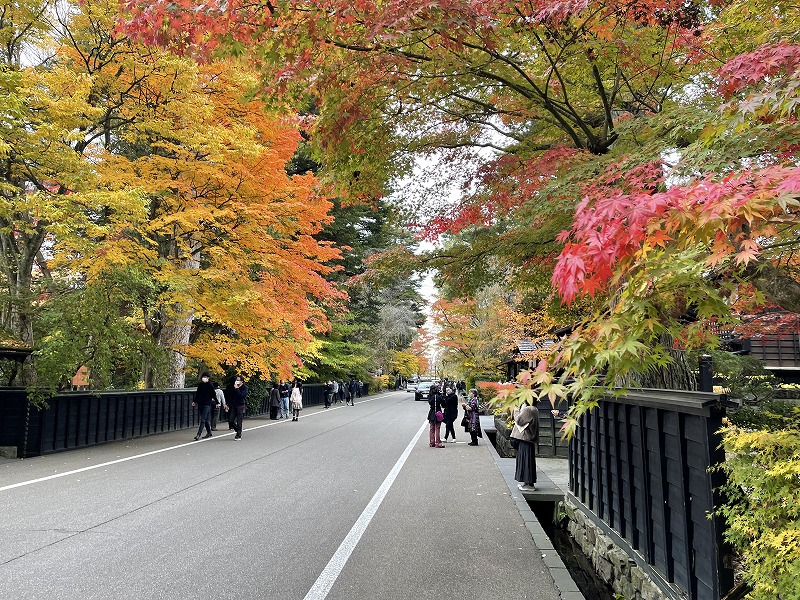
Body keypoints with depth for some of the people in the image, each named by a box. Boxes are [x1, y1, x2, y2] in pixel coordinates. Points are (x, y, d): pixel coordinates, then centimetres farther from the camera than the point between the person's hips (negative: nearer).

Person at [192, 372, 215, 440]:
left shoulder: (210, 385, -5)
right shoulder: (200, 385, 10)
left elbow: (213, 395, -4)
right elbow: (197, 393, 20)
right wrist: (195, 401, 20)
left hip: (207, 404, -6)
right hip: (200, 404, 6)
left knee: (203, 419, -9)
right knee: (205, 419, 12)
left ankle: (198, 434, -13)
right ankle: (209, 432, 24)